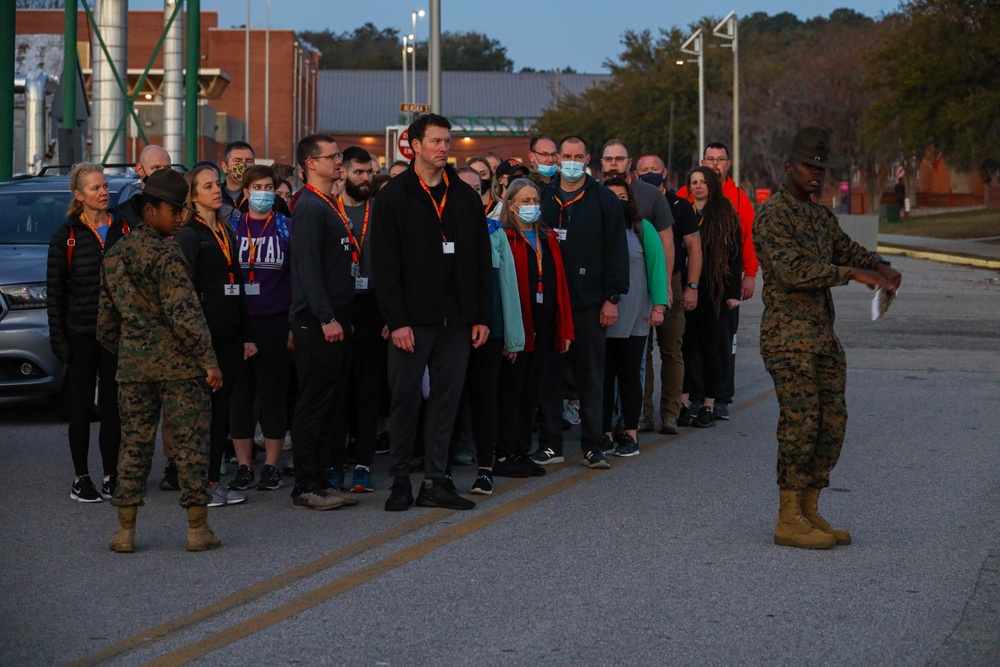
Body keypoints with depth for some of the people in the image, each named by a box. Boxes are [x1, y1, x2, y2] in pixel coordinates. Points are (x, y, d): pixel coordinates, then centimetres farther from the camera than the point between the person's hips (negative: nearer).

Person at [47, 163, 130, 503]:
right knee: (81, 406, 3)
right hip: (81, 333, -2)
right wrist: (58, 338, -7)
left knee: (113, 405, 5)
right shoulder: (66, 236, -1)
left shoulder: (123, 230, 6)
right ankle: (80, 479, 9)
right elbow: (55, 290, -1)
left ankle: (111, 476, 12)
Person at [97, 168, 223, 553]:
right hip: (178, 363, -6)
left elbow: (106, 319, 16)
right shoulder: (165, 254, -12)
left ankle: (125, 530, 9)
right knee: (191, 442, 1)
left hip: (133, 364, 6)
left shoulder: (114, 255, 11)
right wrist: (208, 359, -16)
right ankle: (198, 530, 3)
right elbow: (183, 312, -18)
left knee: (134, 444, 10)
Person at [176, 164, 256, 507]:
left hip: (228, 334, 7)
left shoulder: (227, 232, 18)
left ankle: (214, 479, 14)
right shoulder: (188, 234, -5)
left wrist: (247, 334, 17)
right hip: (203, 334, -7)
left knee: (222, 407, 9)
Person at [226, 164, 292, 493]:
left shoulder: (286, 228, 4)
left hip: (275, 325, -2)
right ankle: (243, 466, 11)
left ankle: (271, 467, 9)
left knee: (273, 396, 1)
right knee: (239, 396, 3)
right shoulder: (231, 228, 8)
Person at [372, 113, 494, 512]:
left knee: (446, 398, 5)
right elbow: (385, 264, -7)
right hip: (412, 318, -4)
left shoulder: (465, 196, 11)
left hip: (456, 318, 4)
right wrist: (396, 320, -14)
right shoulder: (394, 196, -2)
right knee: (405, 399, -1)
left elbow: (482, 261, 12)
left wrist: (483, 316, 4)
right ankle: (400, 483, 8)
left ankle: (435, 482, 11)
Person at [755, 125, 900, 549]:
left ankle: (809, 512, 13)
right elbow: (792, 270, -23)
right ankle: (788, 521, -4)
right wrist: (853, 273, -28)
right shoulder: (771, 216, -11)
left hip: (823, 338, 9)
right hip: (788, 338, -9)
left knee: (831, 424, 6)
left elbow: (850, 252, 18)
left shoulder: (821, 217, 17)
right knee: (800, 424, -10)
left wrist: (881, 268, -5)